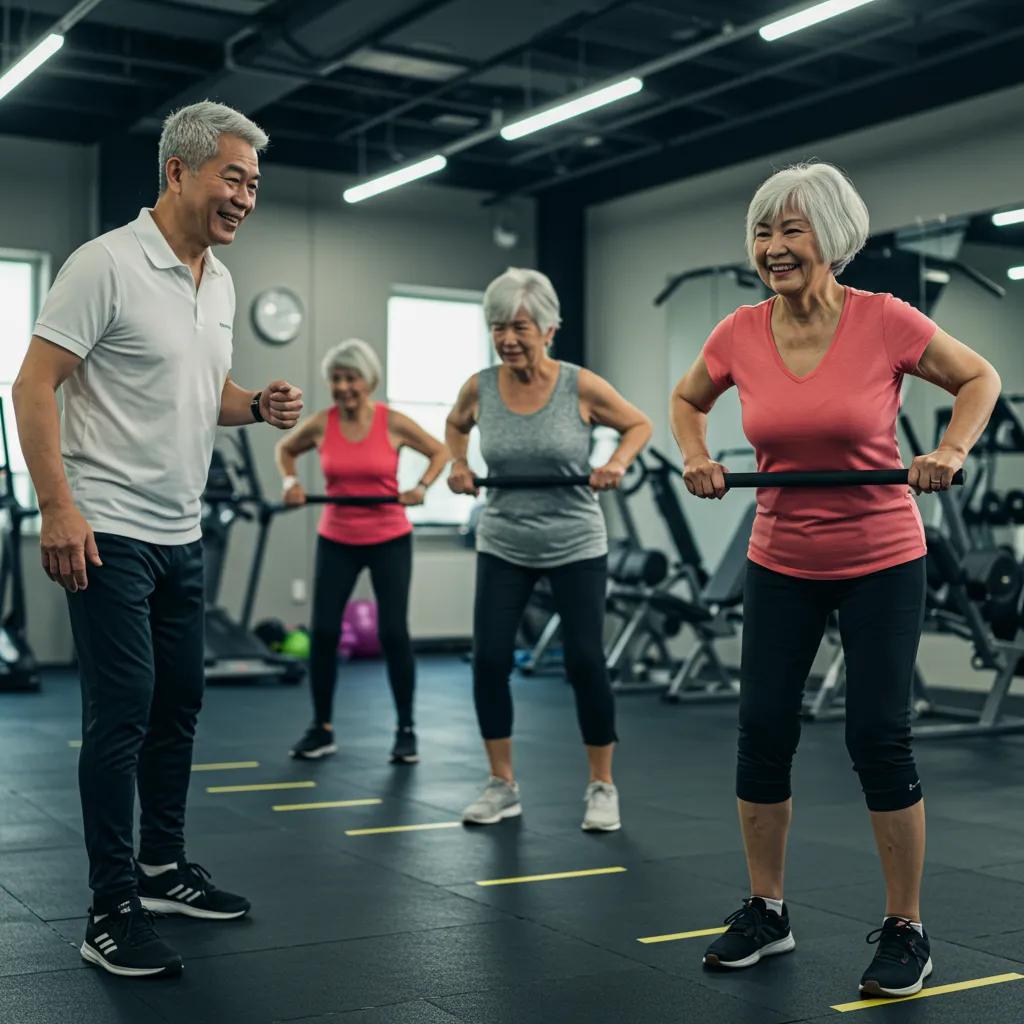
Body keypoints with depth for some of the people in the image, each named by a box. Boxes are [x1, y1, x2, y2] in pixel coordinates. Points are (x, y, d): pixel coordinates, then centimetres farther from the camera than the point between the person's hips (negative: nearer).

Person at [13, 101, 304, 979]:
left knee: (177, 706, 14)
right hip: (108, 533, -8)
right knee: (123, 714, -7)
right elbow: (33, 386, -14)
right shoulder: (108, 263, -12)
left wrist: (259, 406, 1)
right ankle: (113, 912, 3)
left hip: (181, 535, 8)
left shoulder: (220, 282, 12)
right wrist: (59, 508, -22)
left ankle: (163, 870, 28)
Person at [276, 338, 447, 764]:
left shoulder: (393, 422, -9)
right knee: (323, 630, -2)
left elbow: (440, 451, 3)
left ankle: (406, 730, 9)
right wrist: (290, 481, -4)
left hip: (389, 539, -2)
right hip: (336, 540, 2)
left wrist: (421, 487, -12)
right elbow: (285, 448, 14)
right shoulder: (321, 423, -5)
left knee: (393, 632, -6)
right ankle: (322, 729, 14)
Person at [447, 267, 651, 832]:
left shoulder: (581, 386, -14)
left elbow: (639, 425, 0)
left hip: (575, 546, -2)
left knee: (585, 662, -3)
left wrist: (617, 462, -17)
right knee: (489, 660, -4)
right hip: (502, 546, 3)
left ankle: (602, 788, 15)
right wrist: (458, 463, -2)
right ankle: (502, 785, 14)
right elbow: (456, 425, 15)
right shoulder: (479, 387, -7)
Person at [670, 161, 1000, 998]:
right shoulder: (739, 334, -6)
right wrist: (696, 456, -5)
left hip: (882, 562, -3)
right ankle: (766, 913, 24)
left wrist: (953, 447, -17)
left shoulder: (885, 321, -15)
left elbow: (981, 378, -1)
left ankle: (906, 931, 16)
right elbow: (687, 399, 13)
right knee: (762, 730, 5)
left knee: (879, 738, -2)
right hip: (780, 563, 3)